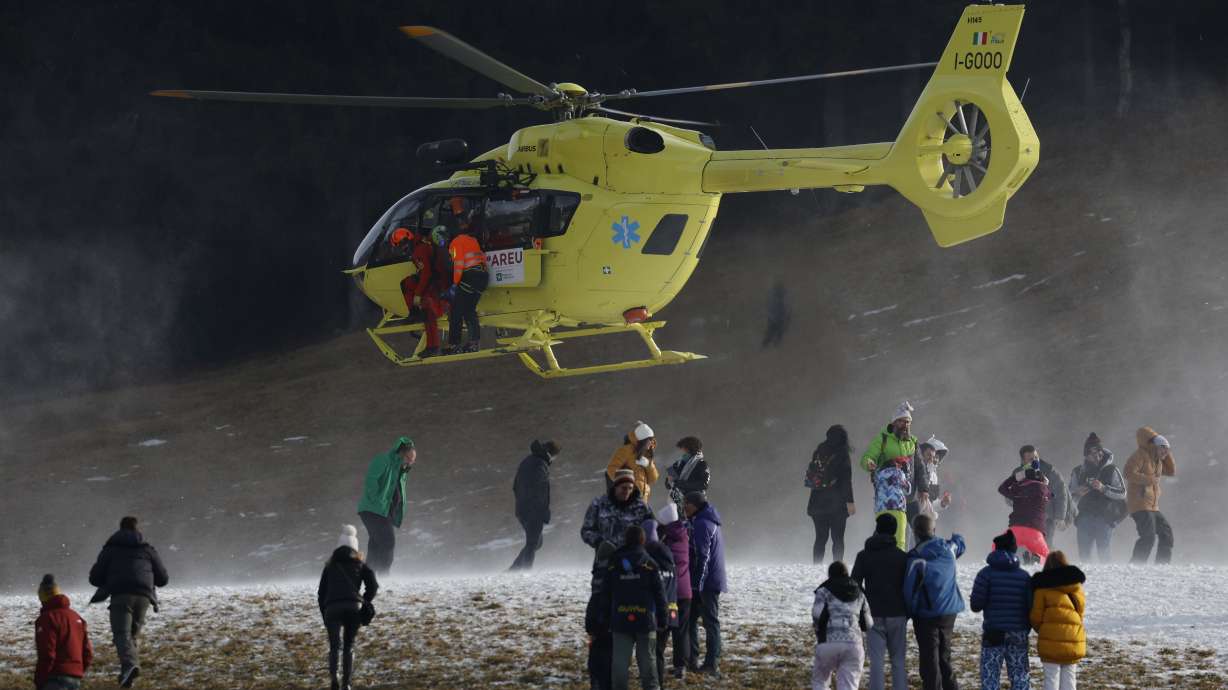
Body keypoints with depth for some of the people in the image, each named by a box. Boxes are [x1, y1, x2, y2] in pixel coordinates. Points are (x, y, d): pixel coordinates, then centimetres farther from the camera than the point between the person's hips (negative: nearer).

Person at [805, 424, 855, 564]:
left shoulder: (818, 452, 6)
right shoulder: (842, 454, -8)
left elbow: (809, 474, 11)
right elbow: (846, 480, -12)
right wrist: (850, 501, -11)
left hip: (817, 501, 5)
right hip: (837, 503, -5)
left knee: (820, 537, 10)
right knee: (837, 538, -1)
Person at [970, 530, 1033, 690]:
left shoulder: (986, 573, -6)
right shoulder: (1024, 576, 3)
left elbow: (976, 605, -8)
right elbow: (1031, 607, 1)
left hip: (993, 633, -3)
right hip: (1018, 634, 3)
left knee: (990, 677, 0)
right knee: (1019, 676, 10)